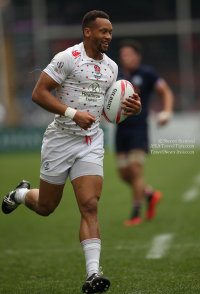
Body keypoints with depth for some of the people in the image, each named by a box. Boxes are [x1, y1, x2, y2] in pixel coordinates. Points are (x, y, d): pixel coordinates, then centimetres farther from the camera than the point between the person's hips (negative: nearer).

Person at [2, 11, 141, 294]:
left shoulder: (111, 66, 9)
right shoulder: (68, 58, -12)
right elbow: (38, 93, -15)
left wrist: (131, 108, 0)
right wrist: (73, 113, -24)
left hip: (92, 143, 4)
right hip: (61, 139, -4)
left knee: (90, 206, -11)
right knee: (46, 207, 9)